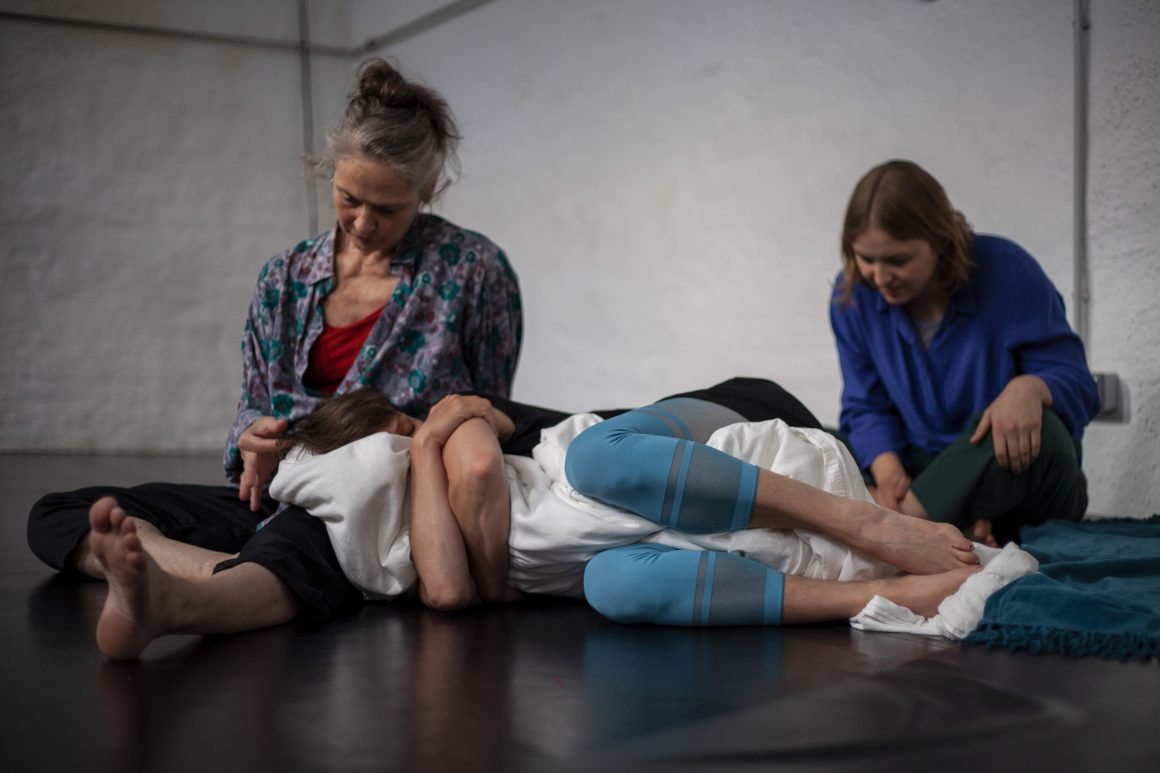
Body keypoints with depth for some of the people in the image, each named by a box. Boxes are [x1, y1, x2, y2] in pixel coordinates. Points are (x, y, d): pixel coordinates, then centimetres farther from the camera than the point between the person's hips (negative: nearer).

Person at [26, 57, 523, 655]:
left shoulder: (472, 270, 2)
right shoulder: (286, 279, 14)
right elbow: (254, 407, 18)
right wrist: (255, 443, -7)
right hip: (285, 494, 6)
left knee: (299, 535, -44)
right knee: (57, 516, -11)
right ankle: (237, 573, -38)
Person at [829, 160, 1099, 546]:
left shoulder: (1006, 272, -14)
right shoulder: (853, 296, -3)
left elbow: (1077, 385, -12)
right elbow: (866, 407, 0)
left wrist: (1029, 388, -38)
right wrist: (889, 471, -23)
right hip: (922, 468, 3)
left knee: (1039, 429, -40)